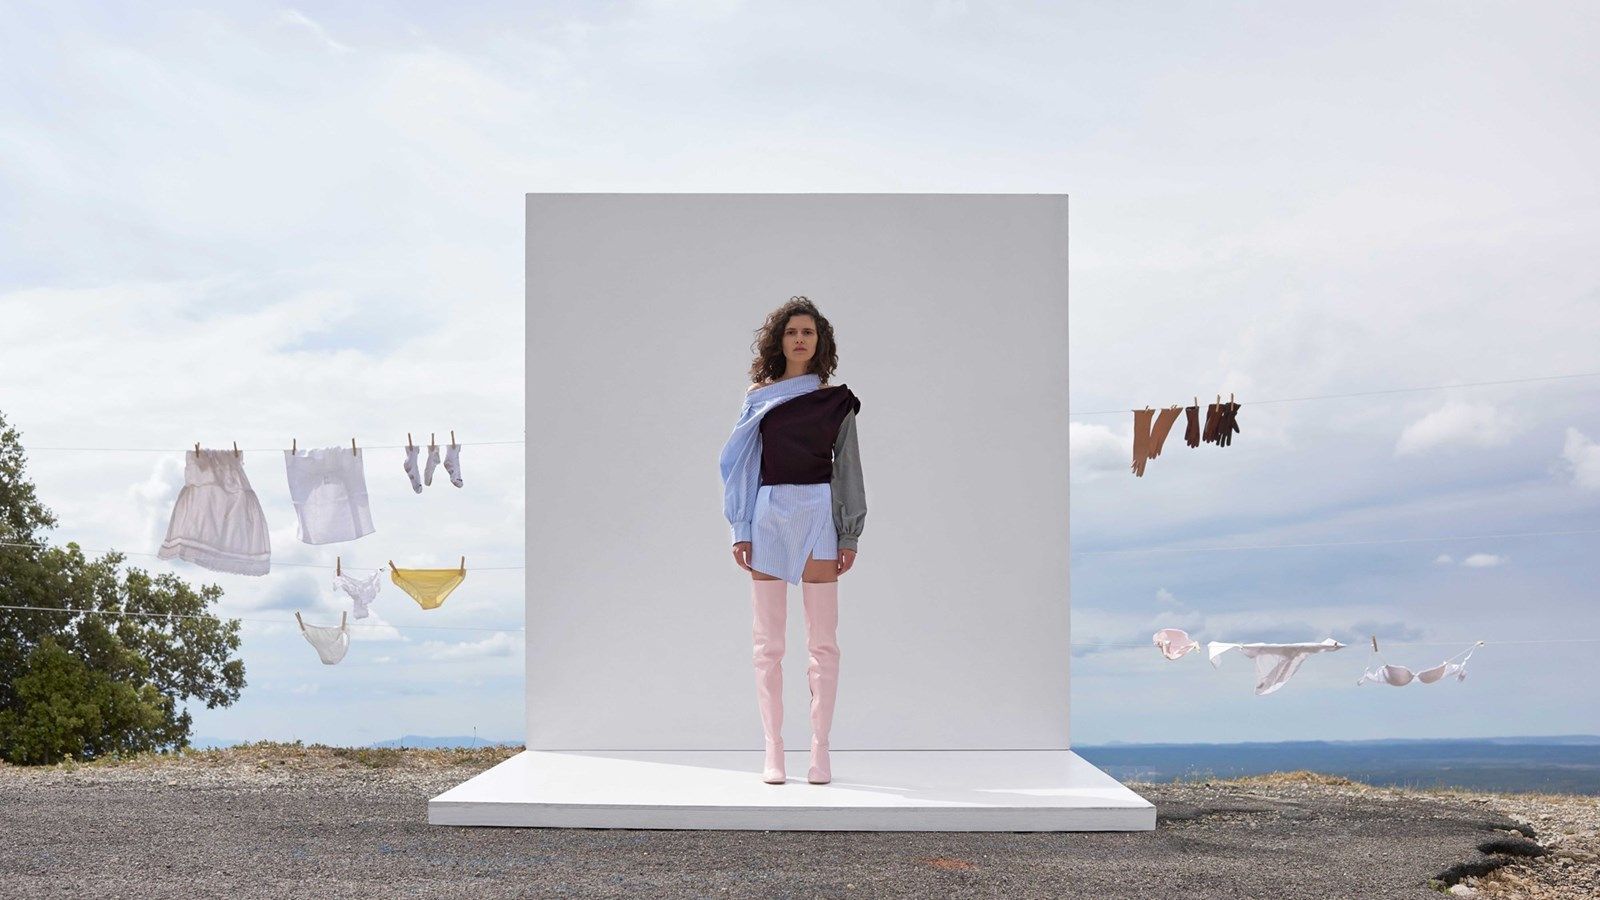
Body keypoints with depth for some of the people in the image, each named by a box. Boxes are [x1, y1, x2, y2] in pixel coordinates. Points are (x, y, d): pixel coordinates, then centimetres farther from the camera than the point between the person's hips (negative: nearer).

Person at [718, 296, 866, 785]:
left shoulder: (836, 400, 6)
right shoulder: (758, 396, 7)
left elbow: (847, 467, 7)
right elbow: (742, 462, 7)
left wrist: (849, 536, 2)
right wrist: (740, 531, 1)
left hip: (818, 513, -1)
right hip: (769, 513, 1)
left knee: (822, 641, 0)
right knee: (768, 643, 2)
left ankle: (820, 749, 5)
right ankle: (773, 750, 7)